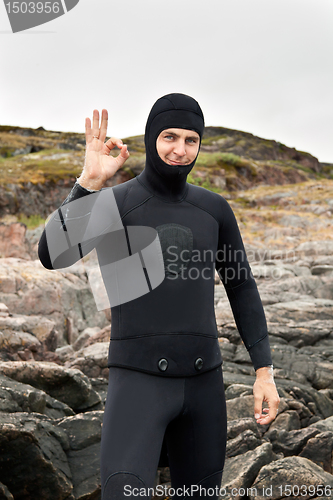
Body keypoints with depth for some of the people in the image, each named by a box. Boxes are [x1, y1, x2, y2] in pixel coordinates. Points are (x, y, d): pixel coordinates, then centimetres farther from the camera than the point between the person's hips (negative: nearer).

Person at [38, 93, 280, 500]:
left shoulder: (214, 209, 7)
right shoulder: (112, 203, -5)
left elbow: (241, 288, 12)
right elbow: (52, 256, -23)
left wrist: (265, 372, 5)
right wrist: (89, 180, -31)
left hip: (202, 381, 4)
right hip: (137, 381, -4)